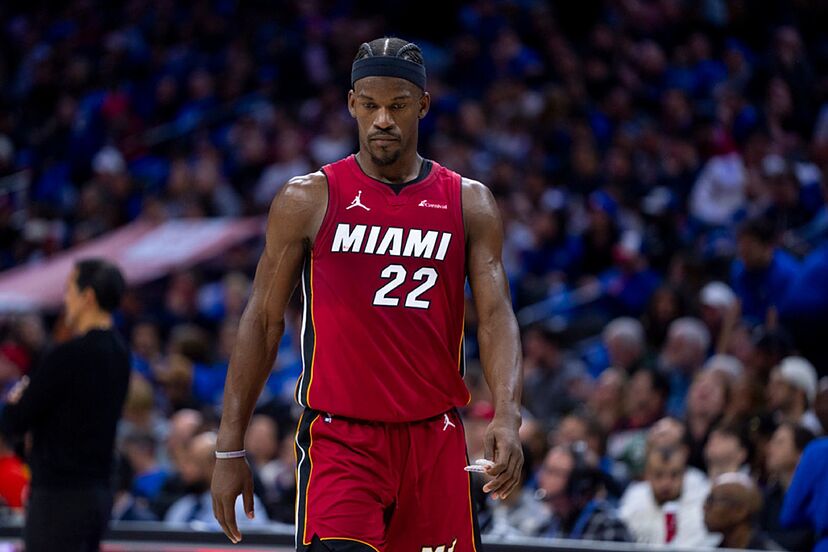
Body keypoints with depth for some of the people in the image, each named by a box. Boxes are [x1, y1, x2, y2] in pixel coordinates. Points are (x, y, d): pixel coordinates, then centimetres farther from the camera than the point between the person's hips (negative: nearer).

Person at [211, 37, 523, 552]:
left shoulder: (470, 204, 6)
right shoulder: (308, 200, 1)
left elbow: (496, 316, -2)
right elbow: (264, 322, 4)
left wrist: (507, 416, -20)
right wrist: (230, 448, 0)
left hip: (435, 438, 3)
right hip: (339, 437, -3)